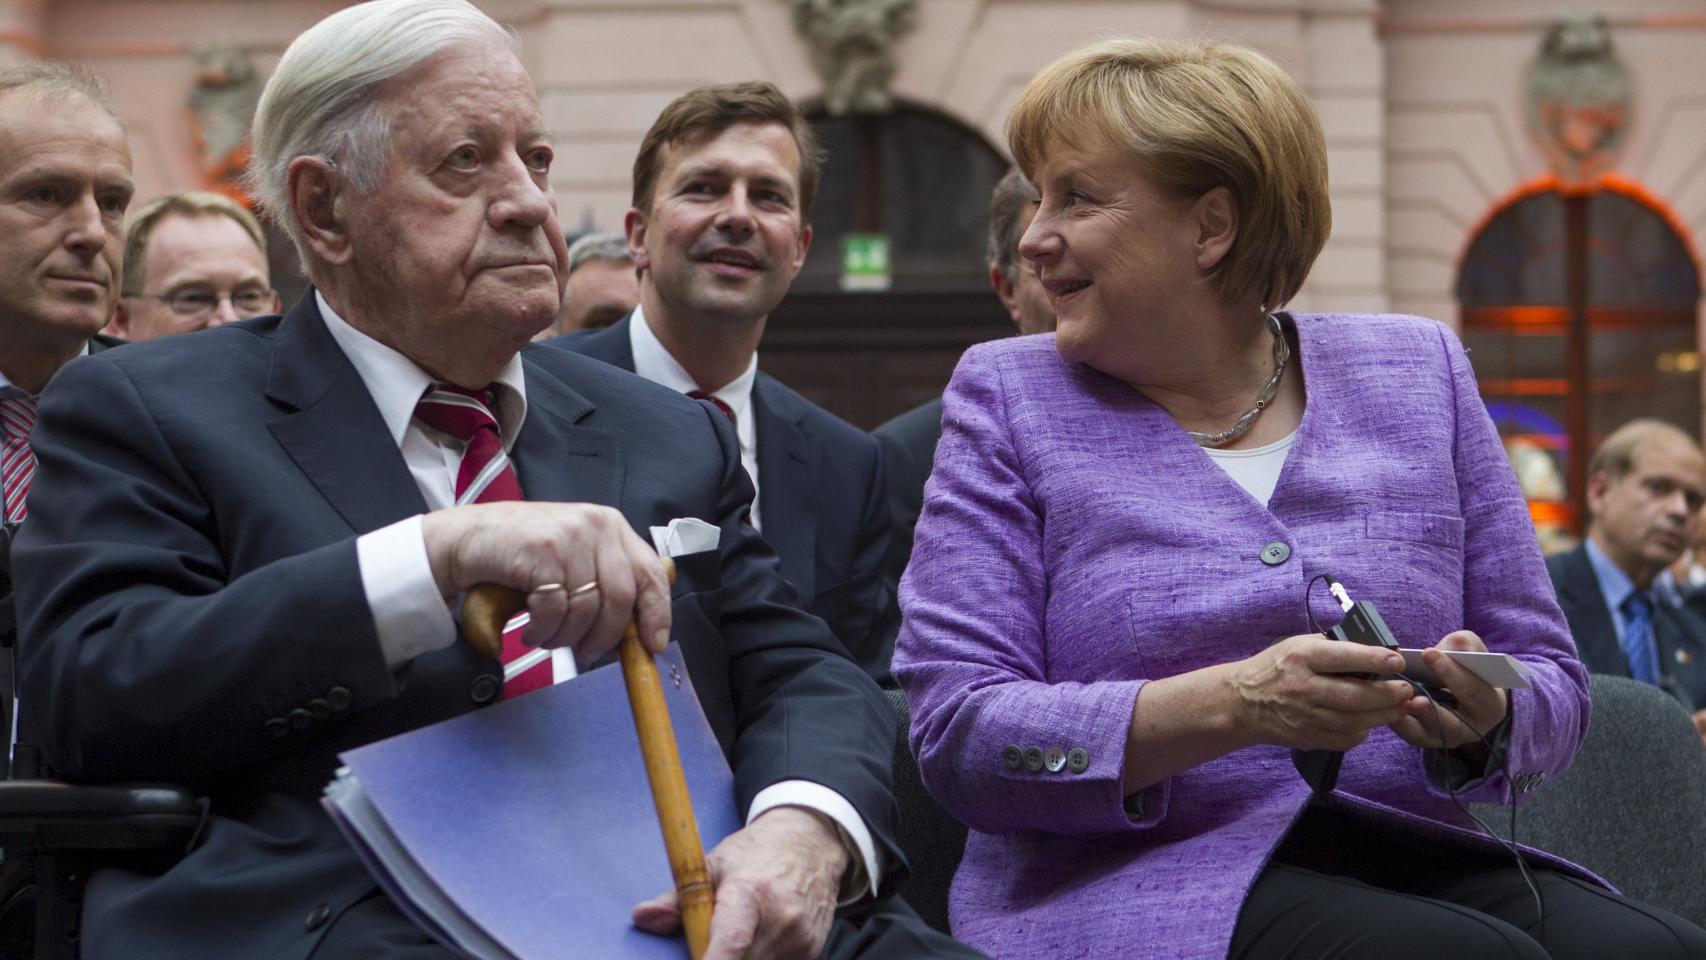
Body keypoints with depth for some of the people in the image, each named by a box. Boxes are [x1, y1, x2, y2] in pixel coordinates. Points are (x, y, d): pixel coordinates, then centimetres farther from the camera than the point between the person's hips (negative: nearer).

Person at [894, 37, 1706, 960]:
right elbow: (957, 733, -5)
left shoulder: (1419, 371, 13)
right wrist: (1233, 705, -19)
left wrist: (1483, 717, -12)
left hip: (1407, 863, 4)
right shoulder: (1009, 397, 7)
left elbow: (1551, 685, 13)